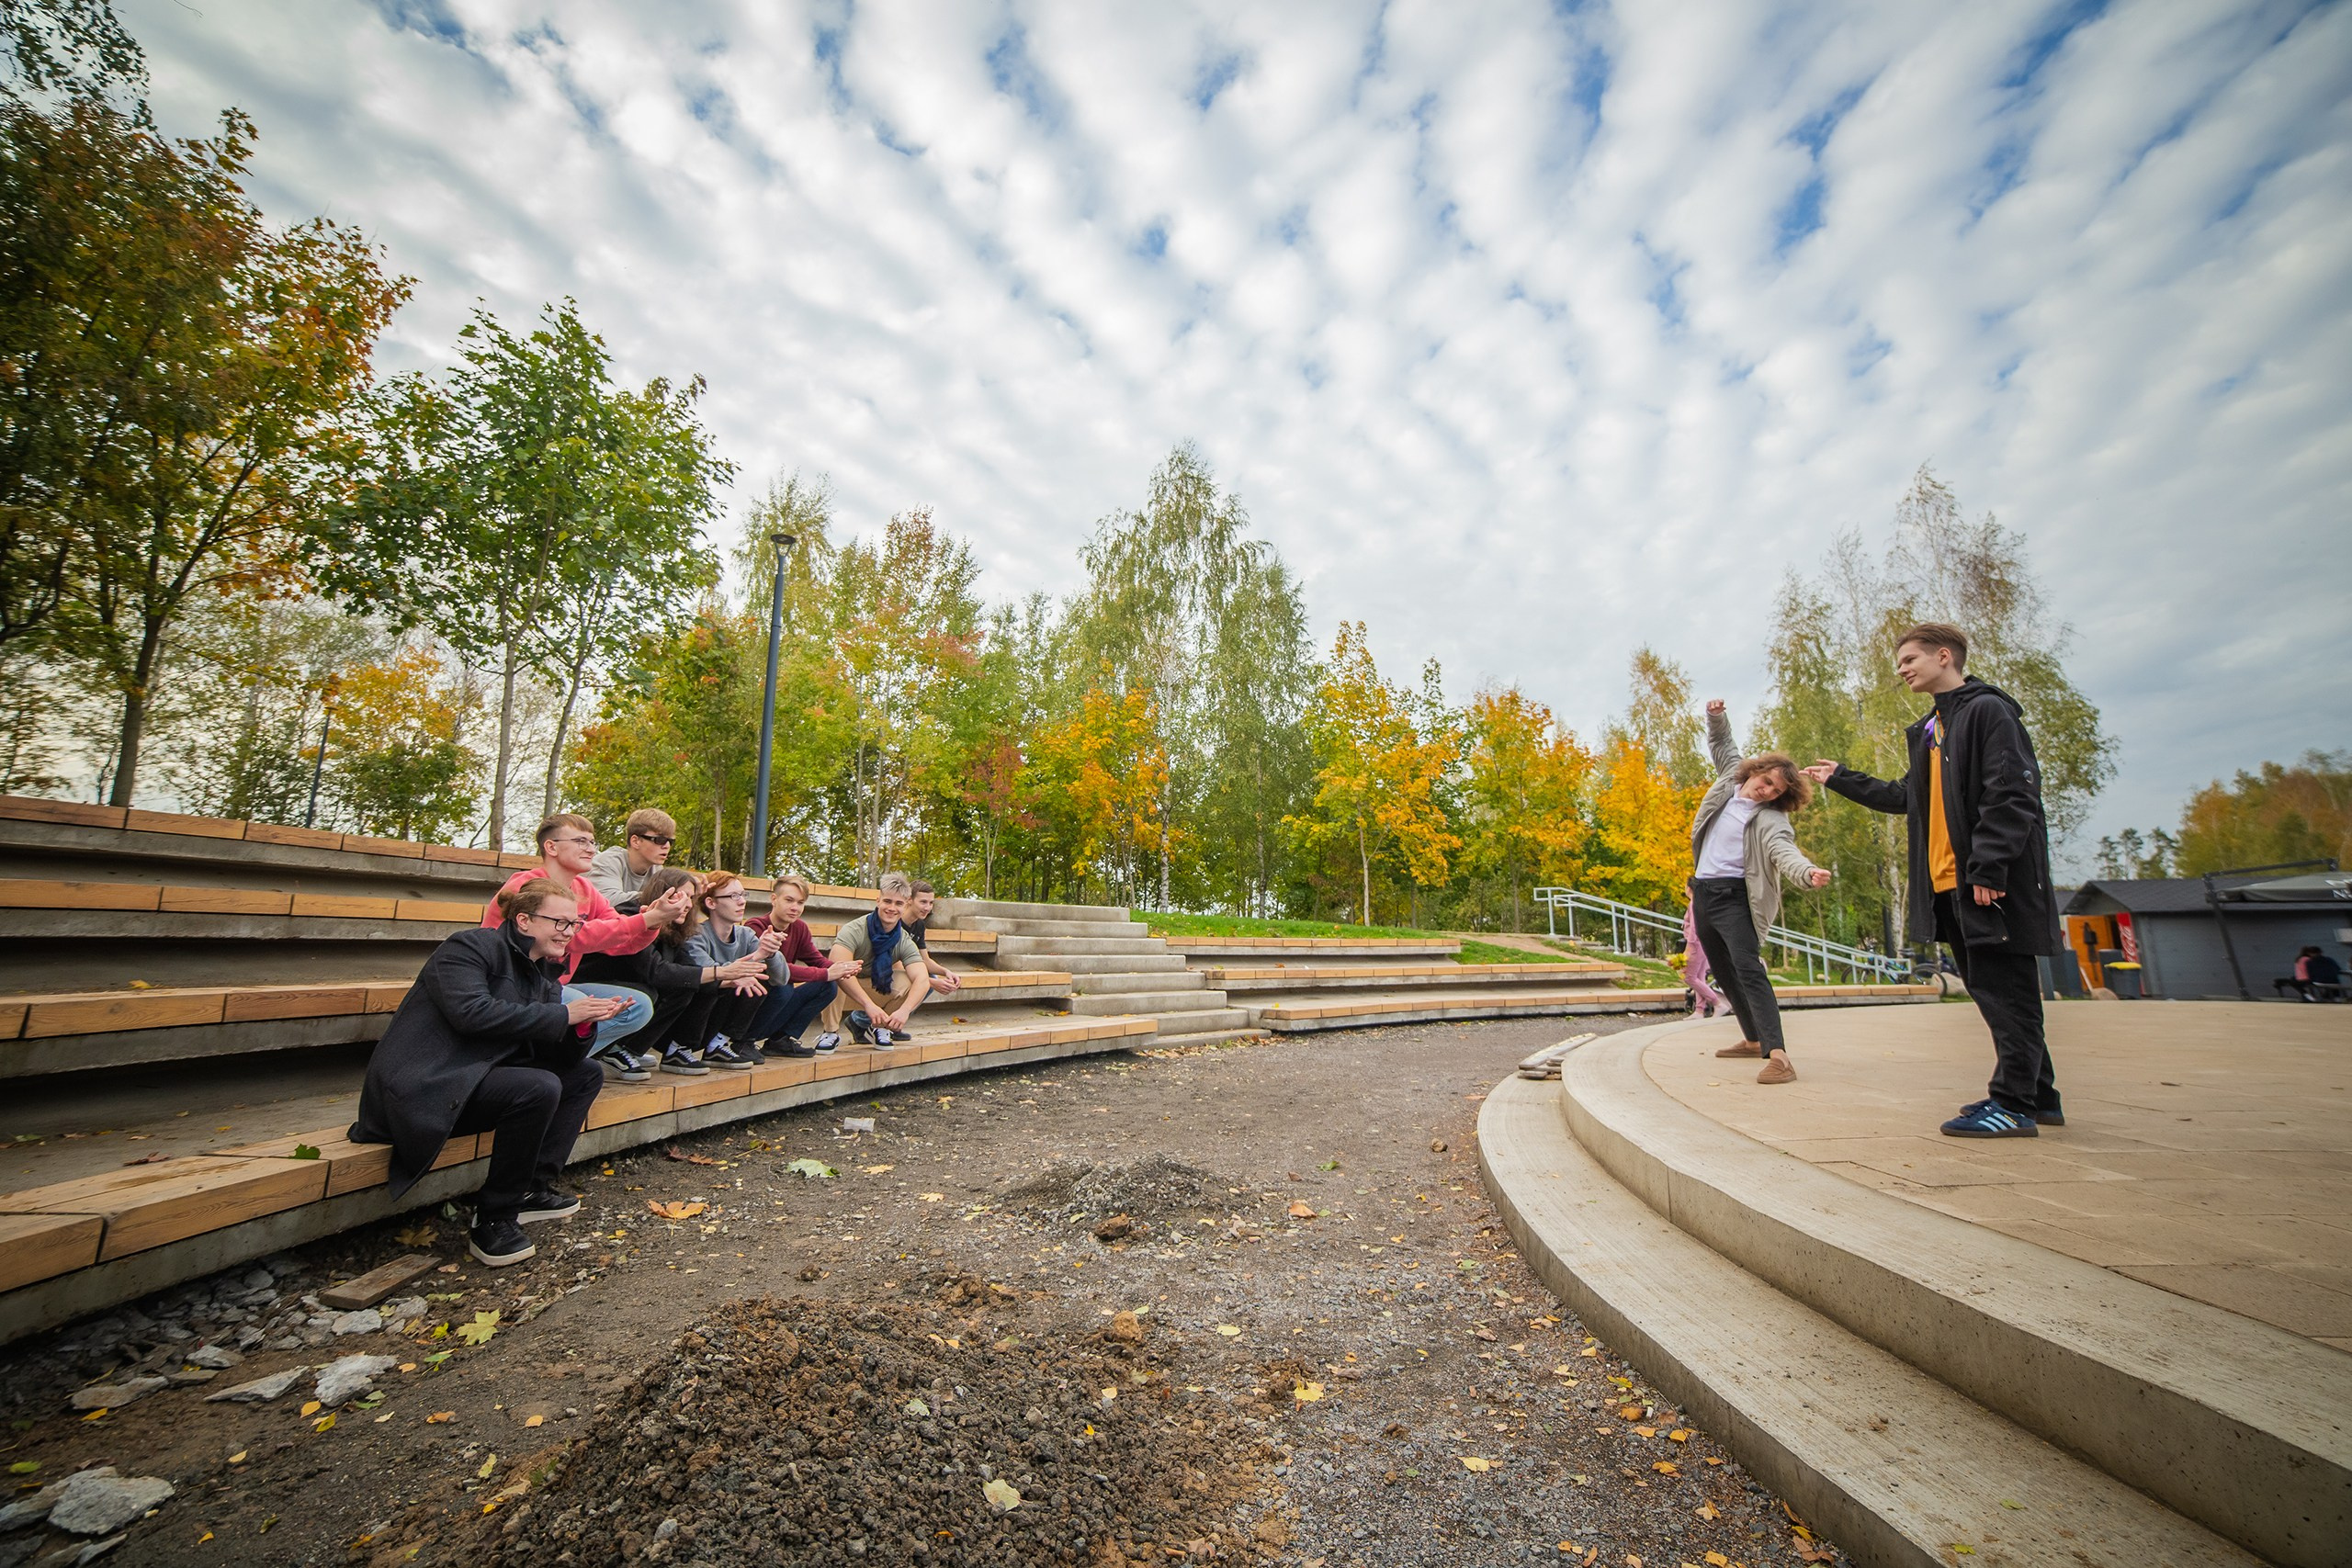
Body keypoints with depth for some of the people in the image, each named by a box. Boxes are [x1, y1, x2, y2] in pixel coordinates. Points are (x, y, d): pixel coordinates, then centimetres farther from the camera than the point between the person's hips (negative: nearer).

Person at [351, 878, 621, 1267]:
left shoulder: (543, 972, 13)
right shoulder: (470, 946, -9)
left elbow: (559, 1055, 6)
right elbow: (471, 1012, -27)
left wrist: (584, 1024, -16)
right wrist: (563, 1015, -25)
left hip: (479, 1080, 9)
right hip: (422, 1086, -9)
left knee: (586, 1074, 5)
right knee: (540, 1088, -29)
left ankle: (533, 1188, 4)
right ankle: (492, 1221, -15)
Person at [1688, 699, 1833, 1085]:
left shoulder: (1771, 819, -14)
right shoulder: (1731, 776, 5)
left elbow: (1785, 852, -33)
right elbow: (1722, 744, 23)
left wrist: (1808, 872, -53)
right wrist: (1717, 717, 6)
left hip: (1733, 895, -7)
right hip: (1702, 893, 7)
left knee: (1748, 968, -23)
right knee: (1724, 973, 16)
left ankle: (1777, 1055, -30)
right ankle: (1754, 1039, 31)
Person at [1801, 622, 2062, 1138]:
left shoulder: (1988, 710, -7)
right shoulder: (1930, 729, 21)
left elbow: (2011, 794, -16)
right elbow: (1908, 797, 27)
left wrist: (1988, 867, -22)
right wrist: (1842, 779, 30)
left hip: (1995, 881, -9)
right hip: (1949, 882, 9)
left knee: (2004, 989, -6)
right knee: (1988, 988, 13)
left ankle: (2014, 1104, -1)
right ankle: (2037, 1096, 22)